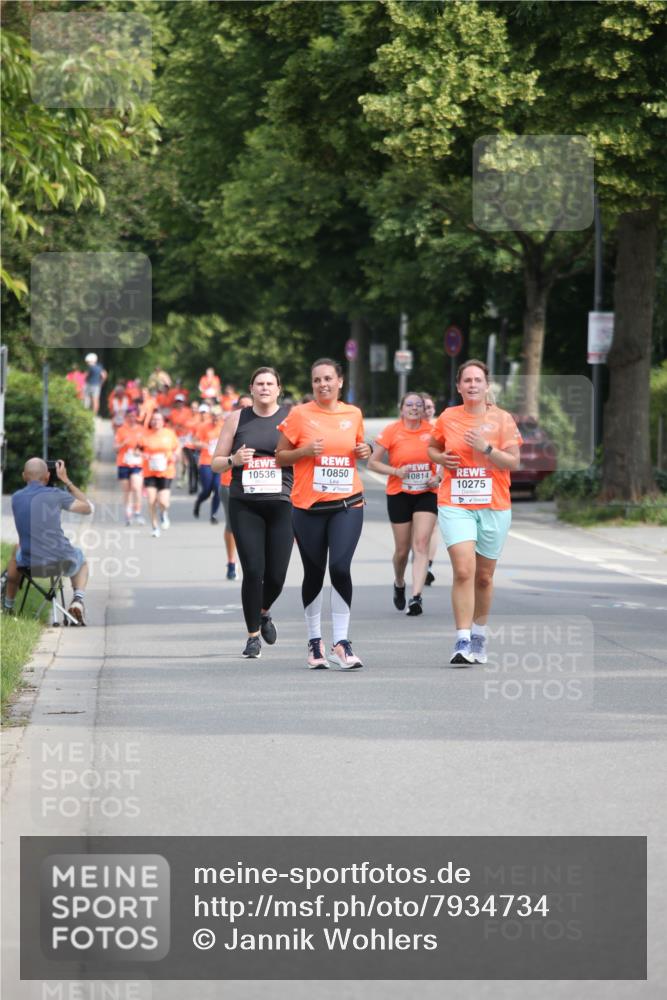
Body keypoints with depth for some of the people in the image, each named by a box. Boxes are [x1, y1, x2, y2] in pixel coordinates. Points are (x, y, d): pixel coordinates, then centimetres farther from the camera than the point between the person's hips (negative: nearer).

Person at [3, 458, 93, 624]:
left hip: (29, 562, 2)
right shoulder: (55, 495, -9)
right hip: (62, 561, -2)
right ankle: (78, 599, 5)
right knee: (81, 560, 35)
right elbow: (88, 507, 6)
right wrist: (66, 481, 10)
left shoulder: (16, 498, 1)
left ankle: (8, 607, 46)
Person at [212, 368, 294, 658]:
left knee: (276, 574, -1)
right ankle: (253, 636, 6)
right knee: (253, 571, -8)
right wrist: (233, 460, -9)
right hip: (245, 505, 0)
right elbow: (216, 462, 11)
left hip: (281, 504, 0)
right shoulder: (237, 419, 8)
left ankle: (264, 613, 33)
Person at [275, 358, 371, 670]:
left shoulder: (353, 414, 8)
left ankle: (341, 643, -9)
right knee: (314, 573, 6)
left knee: (340, 567, -15)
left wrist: (364, 451, 2)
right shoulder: (299, 415, -1)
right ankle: (314, 641, 23)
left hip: (347, 504, 1)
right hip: (308, 506, -1)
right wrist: (305, 451, -14)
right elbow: (280, 457, 3)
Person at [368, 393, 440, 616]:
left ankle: (416, 597, -20)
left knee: (421, 544, -14)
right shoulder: (392, 431, -3)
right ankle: (399, 584, 38)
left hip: (426, 495, 0)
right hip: (399, 495, 0)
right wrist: (396, 471, -16)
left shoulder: (432, 431, 1)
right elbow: (373, 463, -1)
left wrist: (438, 477, -6)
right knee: (402, 549, 7)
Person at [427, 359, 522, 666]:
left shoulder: (502, 419, 0)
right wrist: (441, 458, 0)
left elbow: (513, 461, -4)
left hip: (494, 506, 1)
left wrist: (486, 448, -19)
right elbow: (432, 446, 22)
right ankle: (462, 642, -18)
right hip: (455, 505, -1)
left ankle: (479, 636, 30)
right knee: (463, 571, -16)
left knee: (484, 576, 10)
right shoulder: (448, 417, 4)